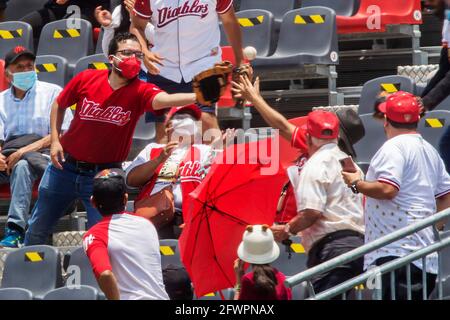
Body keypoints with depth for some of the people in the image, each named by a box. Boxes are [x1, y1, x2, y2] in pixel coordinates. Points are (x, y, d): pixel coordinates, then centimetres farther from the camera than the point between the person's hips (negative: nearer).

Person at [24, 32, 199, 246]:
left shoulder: (140, 92, -17)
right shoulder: (86, 79, -10)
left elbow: (165, 100, -40)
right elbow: (59, 106, 8)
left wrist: (198, 97, -60)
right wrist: (55, 140, -3)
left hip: (104, 173, -2)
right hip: (66, 166, 2)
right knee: (37, 229, 15)